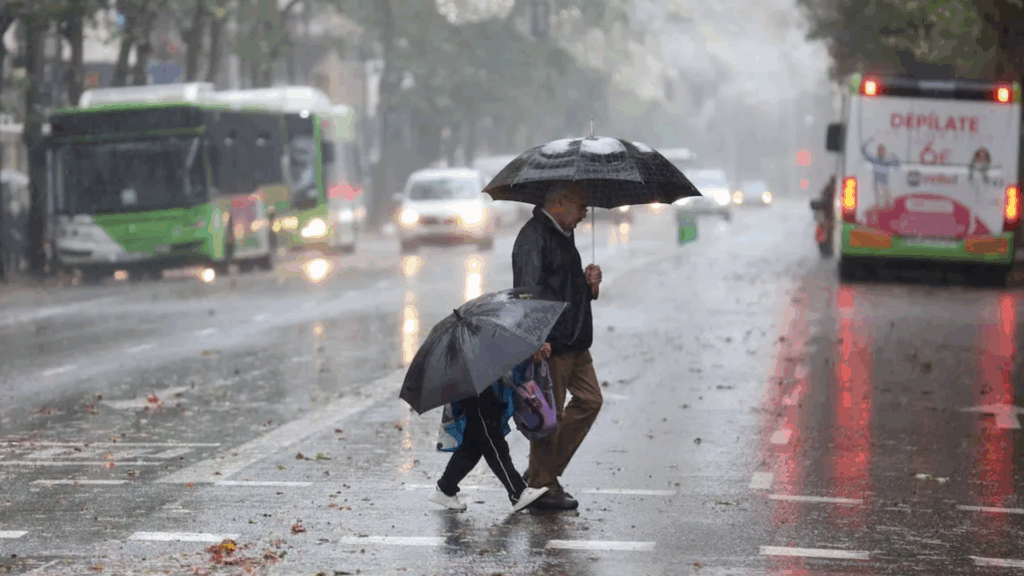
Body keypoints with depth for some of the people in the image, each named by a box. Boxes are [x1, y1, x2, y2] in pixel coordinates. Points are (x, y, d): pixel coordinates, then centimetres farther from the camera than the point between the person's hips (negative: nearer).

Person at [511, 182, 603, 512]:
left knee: (590, 400, 11)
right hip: (549, 343, -10)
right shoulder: (534, 236, -12)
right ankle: (542, 487, 5)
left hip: (574, 342, 10)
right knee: (550, 414, -4)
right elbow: (528, 290, -21)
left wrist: (589, 283, 10)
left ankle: (542, 470, 18)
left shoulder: (563, 236, 20)